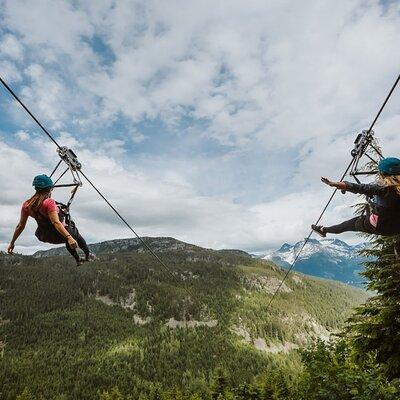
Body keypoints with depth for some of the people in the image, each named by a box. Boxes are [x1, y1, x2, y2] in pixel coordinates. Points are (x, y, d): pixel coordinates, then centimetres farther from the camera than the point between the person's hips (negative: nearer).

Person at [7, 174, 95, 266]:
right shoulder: (49, 202, -27)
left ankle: (78, 260, 47)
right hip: (59, 235, -6)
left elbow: (20, 226, -2)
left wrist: (12, 243, 9)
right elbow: (56, 223, -37)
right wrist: (69, 237, -43)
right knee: (76, 235, 28)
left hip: (43, 237, 6)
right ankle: (88, 255, 40)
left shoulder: (26, 205, -8)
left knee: (68, 240, 36)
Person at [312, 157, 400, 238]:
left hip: (380, 227, -5)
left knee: (352, 223, 16)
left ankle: (324, 230, 31)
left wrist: (334, 184, -41)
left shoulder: (382, 188, -26)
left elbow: (360, 188, -35)